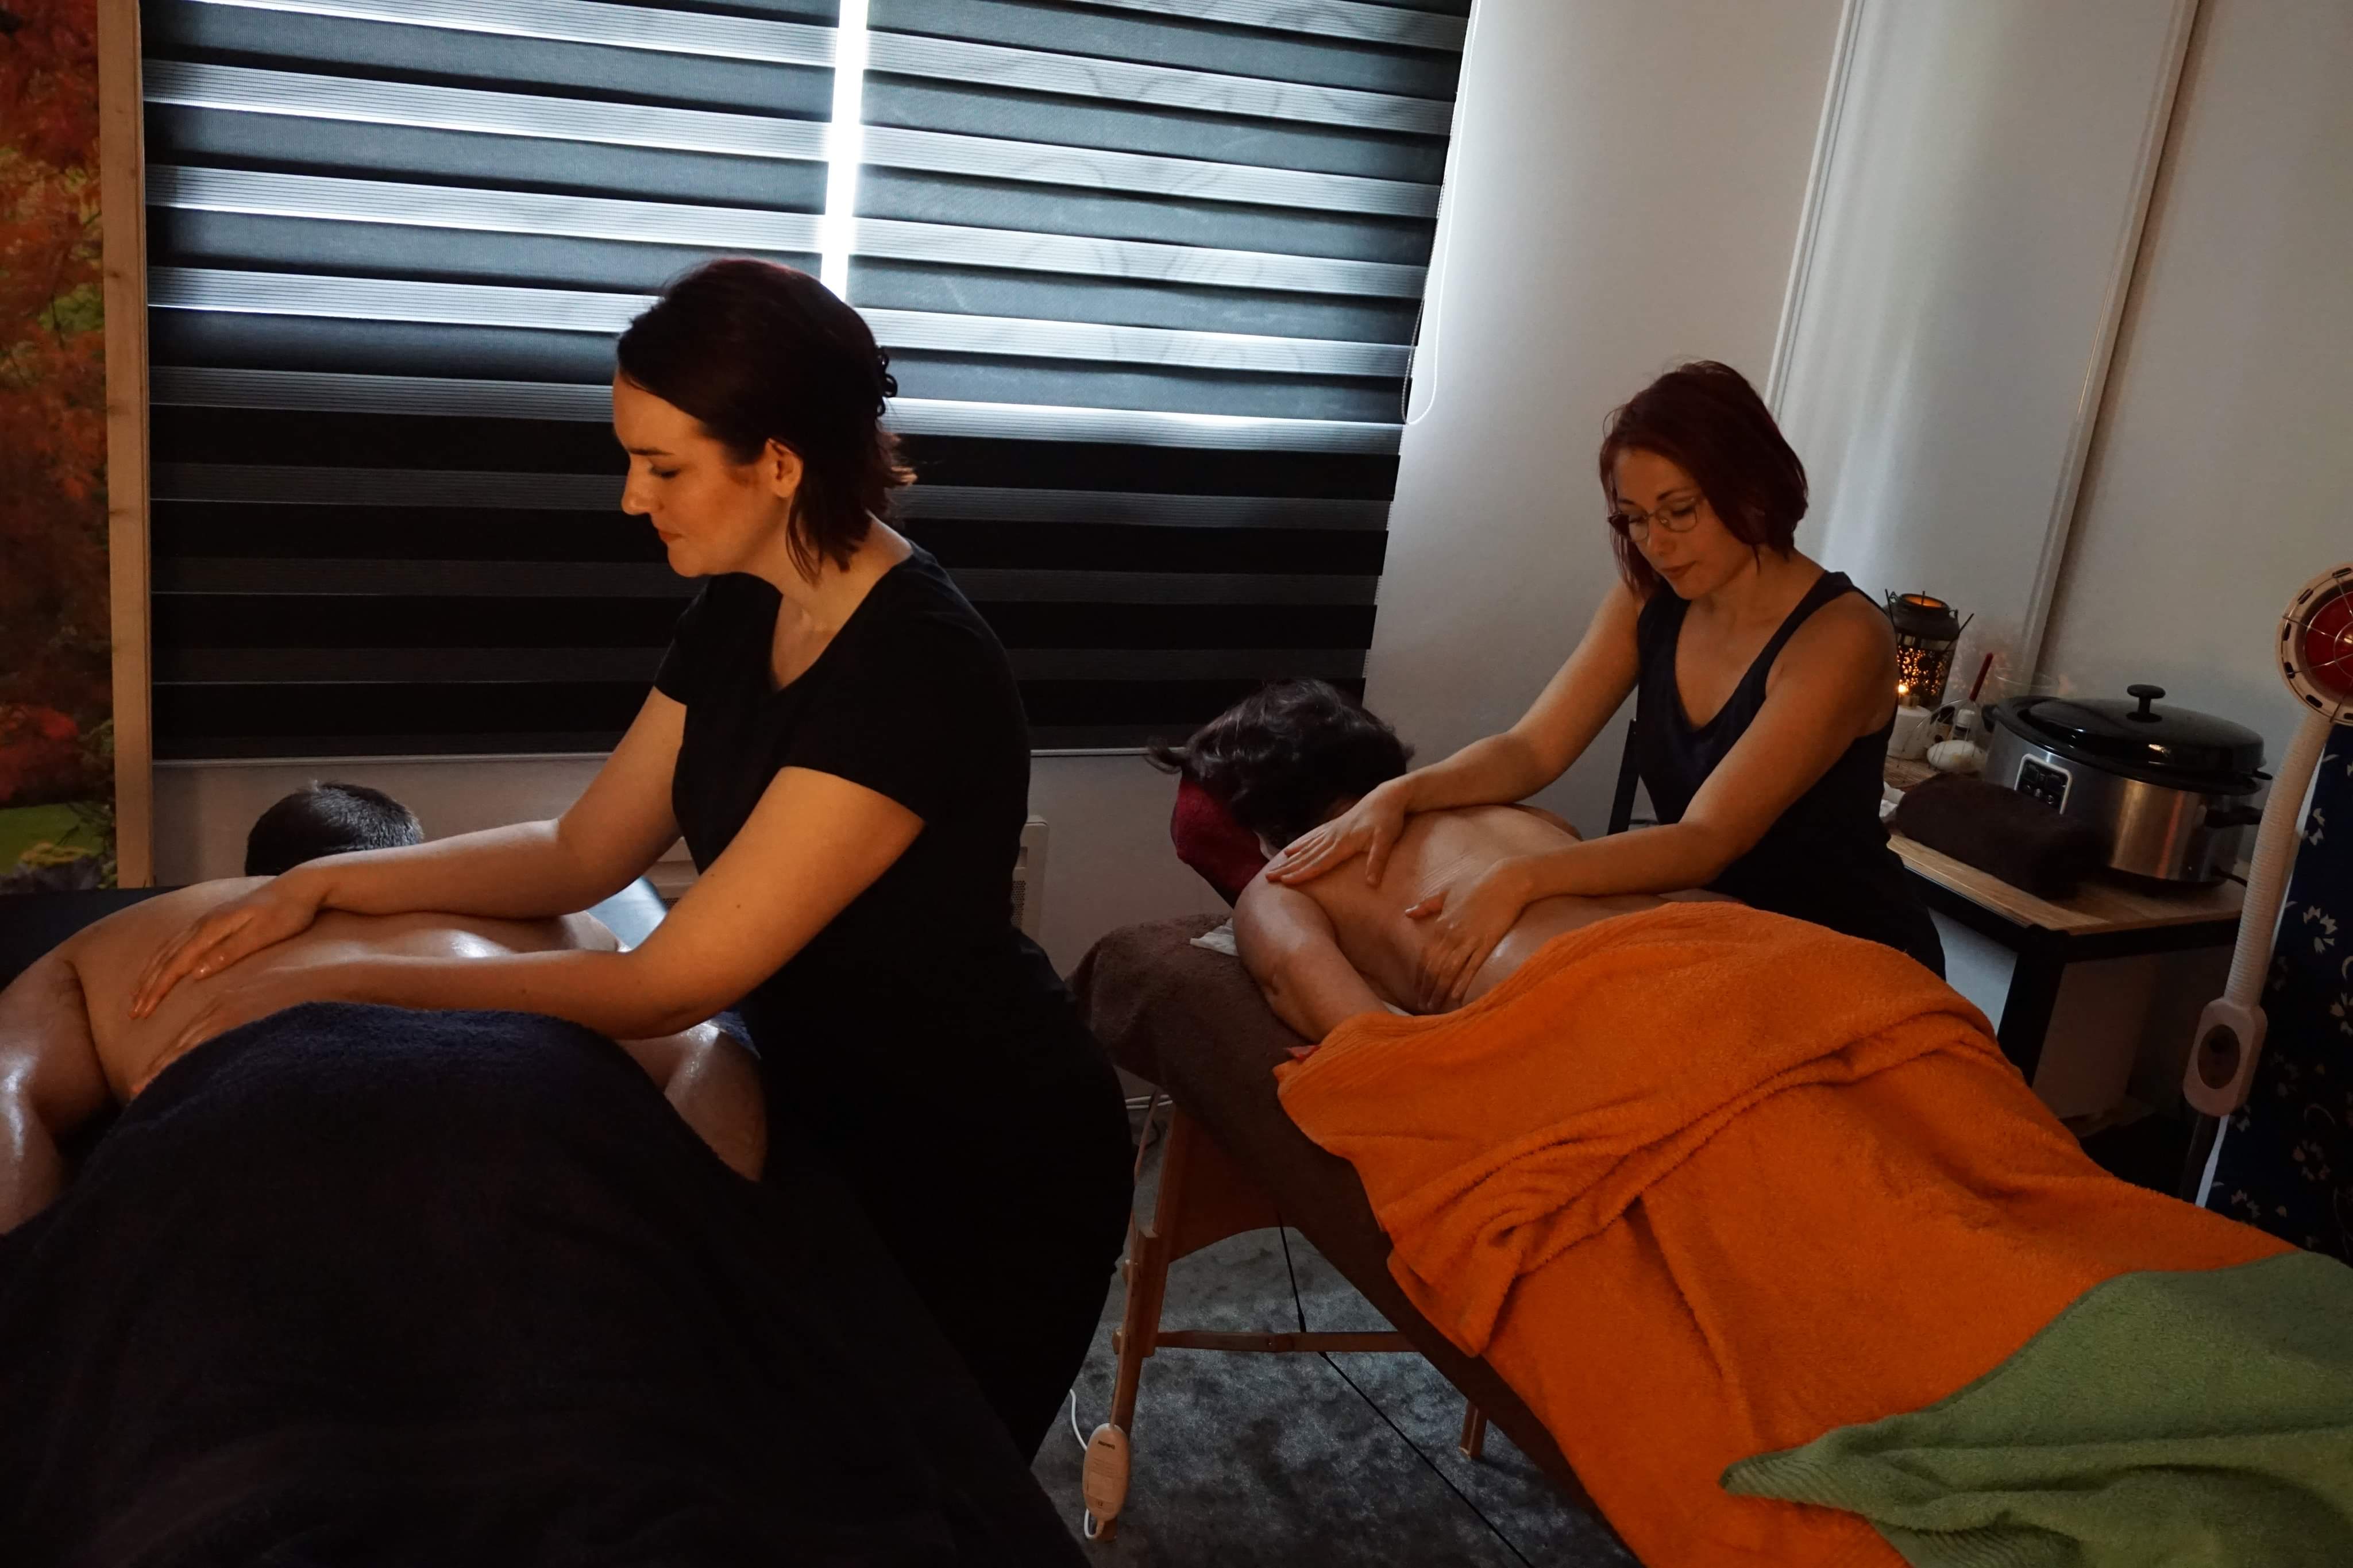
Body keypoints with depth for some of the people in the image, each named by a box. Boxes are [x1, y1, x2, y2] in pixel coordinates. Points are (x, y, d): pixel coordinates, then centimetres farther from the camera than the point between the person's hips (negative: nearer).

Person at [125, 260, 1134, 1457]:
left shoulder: (918, 672, -31)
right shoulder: (741, 612, -4)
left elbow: (664, 986, -29)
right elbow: (581, 854, 5)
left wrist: (345, 986, -23)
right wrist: (327, 884, -5)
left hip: (987, 1180, -7)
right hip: (827, 1118, 7)